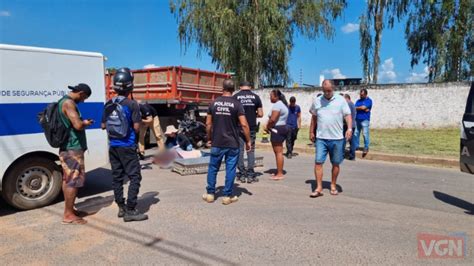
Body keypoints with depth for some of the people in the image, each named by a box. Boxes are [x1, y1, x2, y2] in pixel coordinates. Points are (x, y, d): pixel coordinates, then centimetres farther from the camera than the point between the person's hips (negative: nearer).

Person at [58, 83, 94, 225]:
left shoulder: (65, 101, 15)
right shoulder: (68, 103, -17)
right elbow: (78, 125, -26)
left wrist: (84, 123, 10)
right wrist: (85, 123, -6)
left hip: (67, 147, 11)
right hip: (73, 148, -11)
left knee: (67, 179, 15)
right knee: (74, 180, -5)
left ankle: (69, 210, 26)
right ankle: (68, 215, 1)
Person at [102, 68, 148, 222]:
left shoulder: (108, 104, 5)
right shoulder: (132, 104, -12)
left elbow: (103, 126, 11)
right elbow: (137, 128, -14)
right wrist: (139, 122, 7)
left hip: (113, 146, 7)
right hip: (127, 146, -6)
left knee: (117, 177, 11)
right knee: (135, 177, -1)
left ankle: (121, 208, 20)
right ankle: (130, 211, -2)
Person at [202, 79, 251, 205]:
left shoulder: (214, 103, 2)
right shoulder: (237, 104, -6)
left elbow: (208, 124, 4)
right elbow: (244, 125, -12)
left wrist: (209, 139, 16)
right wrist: (248, 141, -3)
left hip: (217, 143, 2)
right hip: (232, 144, -2)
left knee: (213, 168, 13)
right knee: (230, 169, 6)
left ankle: (210, 194, 19)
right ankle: (228, 196, 11)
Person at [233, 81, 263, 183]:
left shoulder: (235, 97, -1)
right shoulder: (256, 97, 2)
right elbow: (260, 114, 1)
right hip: (252, 127, 1)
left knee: (240, 150, 6)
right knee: (251, 150, 7)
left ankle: (242, 174, 8)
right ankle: (250, 175, 7)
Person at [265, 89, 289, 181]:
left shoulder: (277, 105, -15)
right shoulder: (282, 104, 18)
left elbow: (273, 119, -23)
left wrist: (267, 127, -6)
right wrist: (270, 126, 6)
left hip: (277, 129, -11)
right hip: (282, 128, 11)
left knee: (278, 152, -7)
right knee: (278, 152, 15)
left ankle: (280, 174, -2)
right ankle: (279, 172, 23)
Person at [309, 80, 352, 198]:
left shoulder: (341, 100, -1)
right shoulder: (317, 101, 6)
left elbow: (348, 115, -4)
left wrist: (350, 128, -19)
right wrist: (311, 132, 15)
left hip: (337, 138, -1)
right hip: (321, 138, 1)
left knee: (336, 163, 9)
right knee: (318, 162, -6)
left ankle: (333, 185, 25)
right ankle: (319, 188, 1)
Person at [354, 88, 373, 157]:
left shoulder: (369, 100, 0)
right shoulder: (358, 101, 17)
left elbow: (363, 107, -13)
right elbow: (355, 108, 3)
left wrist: (357, 108, 2)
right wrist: (363, 109, -9)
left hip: (365, 120, -6)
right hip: (357, 119, 6)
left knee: (365, 134, -5)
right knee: (356, 133, 7)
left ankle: (366, 148, 2)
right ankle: (356, 146, 16)